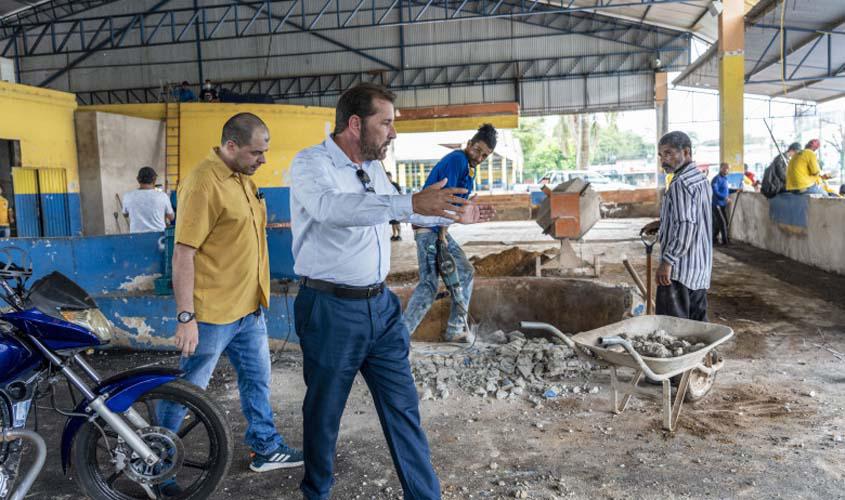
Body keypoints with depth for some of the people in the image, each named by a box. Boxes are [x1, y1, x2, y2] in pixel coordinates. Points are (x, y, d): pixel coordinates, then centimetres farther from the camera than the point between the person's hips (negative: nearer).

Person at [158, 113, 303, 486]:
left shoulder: (243, 178, 9)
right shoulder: (203, 184, -19)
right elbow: (183, 254, -21)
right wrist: (186, 317, -21)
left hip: (249, 307, 8)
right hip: (212, 313, -8)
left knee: (257, 378, 19)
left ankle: (266, 446, 35)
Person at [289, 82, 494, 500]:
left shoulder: (374, 168, 9)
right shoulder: (311, 163, -13)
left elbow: (399, 210, 29)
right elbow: (332, 206, -35)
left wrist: (455, 214, 34)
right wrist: (411, 203, -44)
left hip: (380, 306, 6)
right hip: (331, 310, -6)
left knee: (403, 408, 10)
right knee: (324, 412, 12)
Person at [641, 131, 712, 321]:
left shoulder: (681, 184, -17)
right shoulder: (700, 177, 14)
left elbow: (686, 227, -25)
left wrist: (667, 262, -23)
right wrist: (661, 223, 18)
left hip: (680, 270, -10)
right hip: (701, 269, 10)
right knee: (698, 325, 15)